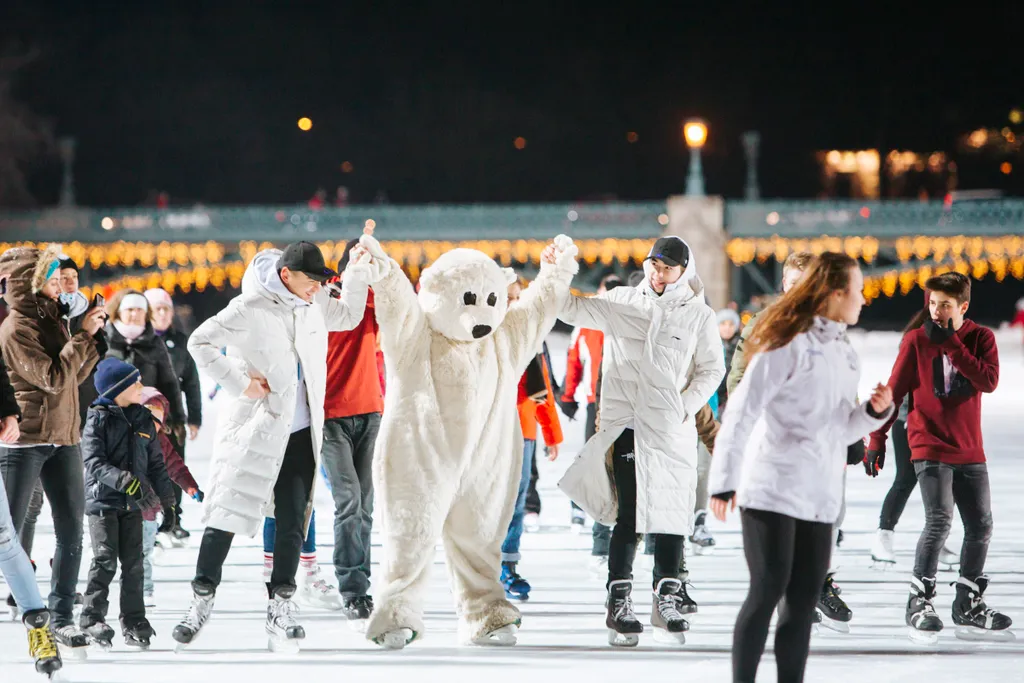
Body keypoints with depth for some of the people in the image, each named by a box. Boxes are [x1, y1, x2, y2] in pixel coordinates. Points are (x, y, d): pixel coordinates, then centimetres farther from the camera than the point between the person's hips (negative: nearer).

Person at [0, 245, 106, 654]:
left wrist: (94, 335, 5)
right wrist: (83, 336, -13)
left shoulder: (52, 319, 12)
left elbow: (76, 375, 16)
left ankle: (62, 618, 11)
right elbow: (54, 377, -18)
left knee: (71, 531, 5)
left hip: (64, 439, 8)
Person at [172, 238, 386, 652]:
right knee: (227, 513, -2)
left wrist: (359, 273, 13)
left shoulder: (311, 303, 6)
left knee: (292, 523, 1)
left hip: (300, 434, 5)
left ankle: (281, 607, 8)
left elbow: (347, 317, 26)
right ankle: (202, 599, 9)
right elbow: (200, 343, -10)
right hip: (254, 429, -5)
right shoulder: (250, 309, -13)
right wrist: (239, 383, -14)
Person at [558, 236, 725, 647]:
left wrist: (687, 407, -5)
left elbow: (712, 370, 8)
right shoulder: (621, 303, 7)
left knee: (671, 513, 2)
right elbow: (574, 308, 5)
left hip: (672, 430, 1)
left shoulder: (699, 316, 4)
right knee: (629, 512, -6)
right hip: (624, 424, -1)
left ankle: (667, 601, 12)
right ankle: (619, 602, -3)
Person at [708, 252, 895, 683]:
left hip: (820, 497, 8)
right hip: (773, 488, -8)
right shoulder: (789, 343, -9)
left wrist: (875, 411, 1)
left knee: (804, 598, 7)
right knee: (767, 591, -9)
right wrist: (724, 480, -14)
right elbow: (742, 412, -11)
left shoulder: (845, 353, 16)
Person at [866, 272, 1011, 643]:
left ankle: (968, 605, 20)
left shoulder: (981, 338, 1)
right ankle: (919, 602, -12)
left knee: (981, 525, 6)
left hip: (970, 451, 4)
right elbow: (894, 392, -1)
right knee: (939, 520, -18)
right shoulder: (917, 340, -4)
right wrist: (877, 440, -4)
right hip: (930, 446, -4)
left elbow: (989, 381, -16)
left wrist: (951, 345, -19)